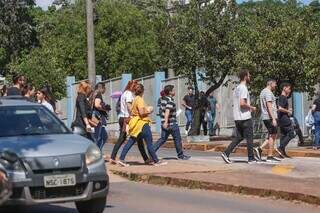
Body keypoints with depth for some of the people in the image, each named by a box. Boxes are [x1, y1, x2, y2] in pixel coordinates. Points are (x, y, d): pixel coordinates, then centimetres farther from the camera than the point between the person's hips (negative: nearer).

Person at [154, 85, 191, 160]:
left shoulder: (163, 99, 11)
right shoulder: (170, 100, -17)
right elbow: (167, 111, -30)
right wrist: (166, 122, -38)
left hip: (165, 123, 8)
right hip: (171, 123, -8)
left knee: (163, 138, 10)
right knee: (177, 139, 4)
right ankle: (180, 155, 13)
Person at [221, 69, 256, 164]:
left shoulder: (237, 88, 16)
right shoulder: (243, 88, -14)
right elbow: (242, 103, -23)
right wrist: (251, 107, -8)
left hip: (237, 117, 9)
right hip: (245, 117, -9)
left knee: (238, 137, 11)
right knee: (249, 138, 0)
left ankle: (226, 153, -1)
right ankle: (251, 158, 5)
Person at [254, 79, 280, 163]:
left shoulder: (263, 92, 19)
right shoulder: (268, 92, -12)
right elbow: (269, 106, -20)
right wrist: (273, 119, -23)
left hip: (265, 117, 10)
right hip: (270, 117, -10)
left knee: (272, 136, 13)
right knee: (272, 136, -5)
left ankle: (259, 149, 5)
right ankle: (270, 156, -4)